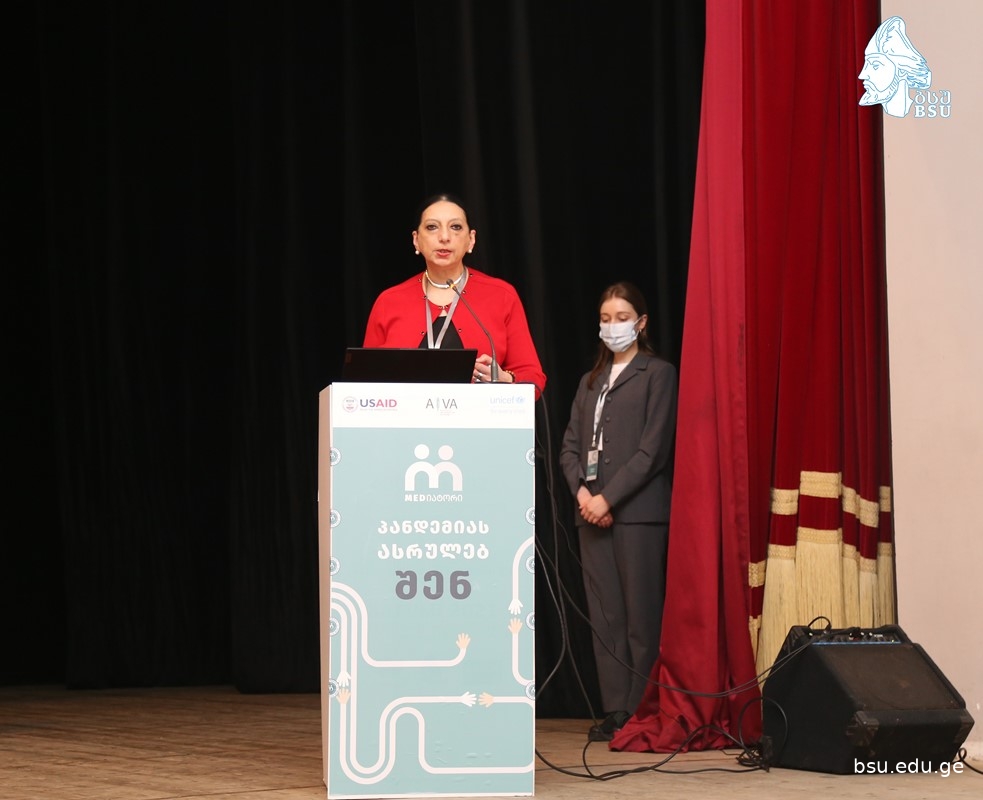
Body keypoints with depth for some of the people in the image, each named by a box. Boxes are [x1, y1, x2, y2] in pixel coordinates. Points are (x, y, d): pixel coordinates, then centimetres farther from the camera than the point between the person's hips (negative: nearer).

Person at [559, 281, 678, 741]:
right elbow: (570, 446, 14)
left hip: (638, 510, -6)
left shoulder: (657, 374, 2)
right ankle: (614, 710, 5)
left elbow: (653, 449, -7)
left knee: (641, 616, -6)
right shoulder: (590, 382, 20)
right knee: (604, 617, 3)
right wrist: (581, 491, -5)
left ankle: (641, 710, -3)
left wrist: (608, 497, -13)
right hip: (592, 512, 6)